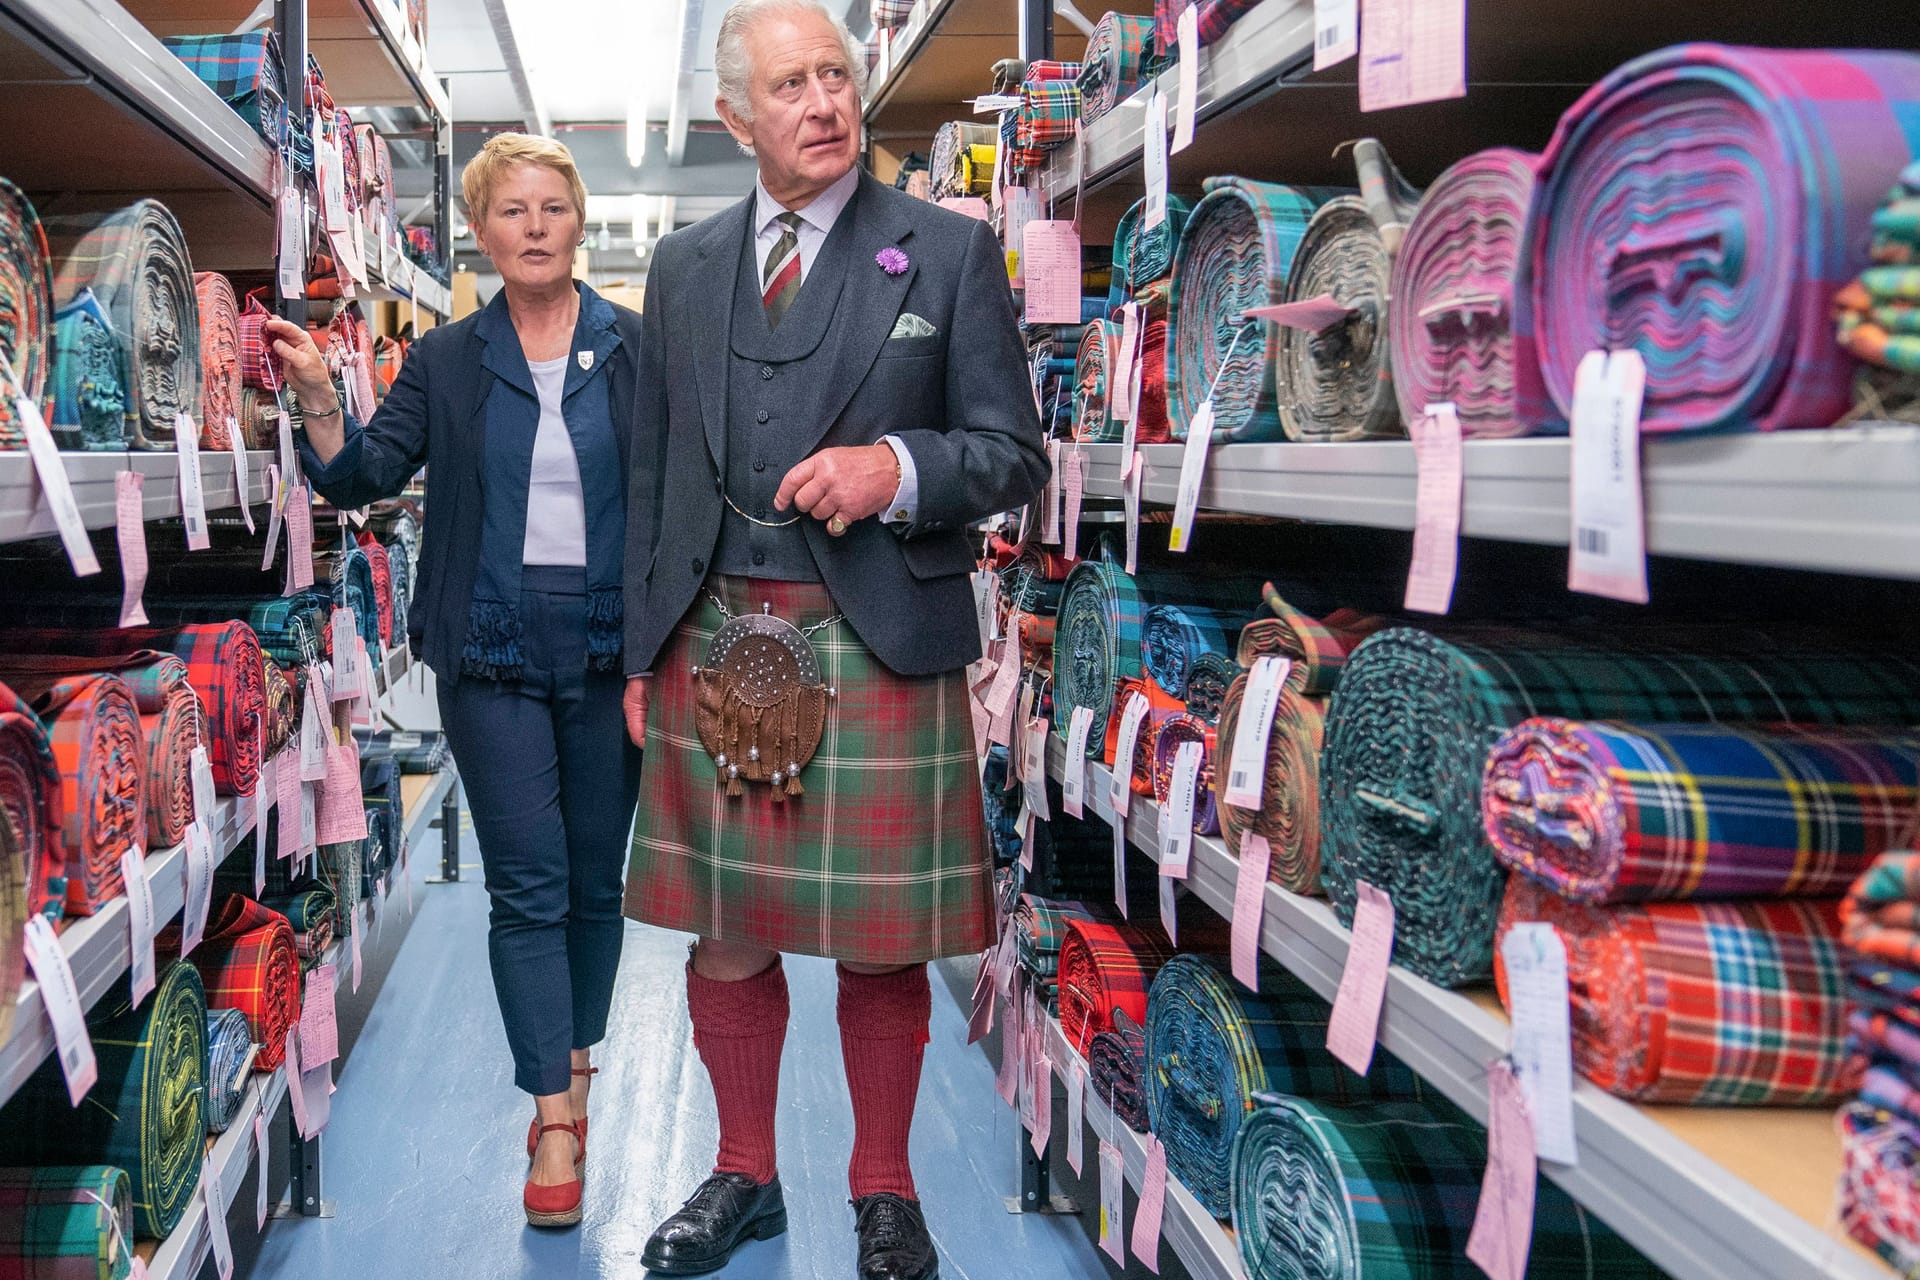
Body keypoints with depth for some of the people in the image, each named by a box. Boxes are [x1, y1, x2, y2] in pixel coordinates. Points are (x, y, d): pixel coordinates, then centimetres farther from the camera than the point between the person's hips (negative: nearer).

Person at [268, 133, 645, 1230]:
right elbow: (366, 477, 2)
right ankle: (556, 1118, 3)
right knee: (527, 883, -2)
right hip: (494, 655, 0)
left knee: (596, 878, 11)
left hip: (610, 648, 0)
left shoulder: (641, 349, 3)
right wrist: (320, 397, -17)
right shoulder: (447, 362, 7)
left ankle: (578, 1063, 30)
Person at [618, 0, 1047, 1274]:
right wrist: (642, 648, 11)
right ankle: (746, 1177, 31)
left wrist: (895, 466, -18)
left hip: (877, 644, -3)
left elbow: (1014, 453, 1)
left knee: (882, 942, 5)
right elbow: (656, 473, 15)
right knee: (725, 932, 11)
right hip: (711, 642, 4)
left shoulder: (949, 250, 3)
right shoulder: (684, 264, 13)